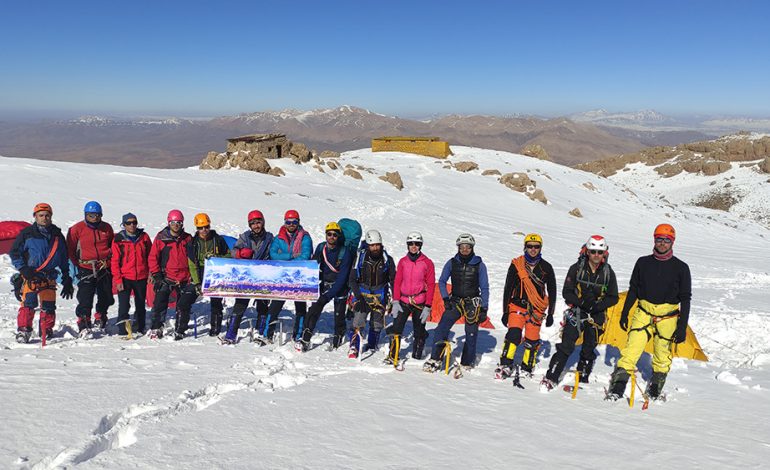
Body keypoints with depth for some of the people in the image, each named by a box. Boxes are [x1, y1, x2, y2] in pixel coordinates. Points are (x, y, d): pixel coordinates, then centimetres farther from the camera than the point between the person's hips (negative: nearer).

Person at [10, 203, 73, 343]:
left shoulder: (57, 235, 12)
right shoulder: (27, 234, 1)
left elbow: (64, 259, 17)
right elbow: (14, 253, 5)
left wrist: (67, 279, 14)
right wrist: (23, 268, -9)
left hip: (49, 276, 3)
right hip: (30, 275, -3)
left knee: (49, 305, 6)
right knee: (28, 303, -15)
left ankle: (47, 331, 20)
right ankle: (23, 330, -9)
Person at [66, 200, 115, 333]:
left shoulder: (107, 228, 6)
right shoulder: (77, 229, -4)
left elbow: (113, 244, 22)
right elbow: (70, 249, 3)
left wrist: (110, 255, 9)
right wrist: (77, 264, 1)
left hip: (105, 269, 4)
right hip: (86, 269, -4)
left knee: (106, 297, 13)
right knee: (85, 299, -11)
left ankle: (100, 319, 33)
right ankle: (84, 324, -2)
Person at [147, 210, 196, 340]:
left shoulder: (187, 238, 6)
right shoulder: (161, 238, -1)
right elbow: (152, 258, 0)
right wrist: (156, 275, -6)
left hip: (184, 279, 2)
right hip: (166, 278, -2)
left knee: (184, 306, 6)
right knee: (160, 303, -9)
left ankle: (180, 331, 20)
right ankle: (156, 329, 5)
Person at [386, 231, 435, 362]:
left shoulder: (427, 263, -2)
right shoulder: (403, 261, 6)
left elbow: (431, 285, -1)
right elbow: (397, 282, 8)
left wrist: (427, 306, -6)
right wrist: (395, 301, -2)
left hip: (420, 303, -2)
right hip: (403, 302, 2)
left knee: (419, 332, 7)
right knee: (396, 329, -6)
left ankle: (417, 356, 22)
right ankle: (392, 356, 5)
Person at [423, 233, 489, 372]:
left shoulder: (479, 265, -2)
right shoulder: (452, 263, 1)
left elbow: (484, 288, 2)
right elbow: (442, 282, 10)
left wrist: (484, 308, -2)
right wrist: (446, 298, -2)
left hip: (473, 303, -1)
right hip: (455, 302, 1)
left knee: (471, 334, 2)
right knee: (441, 329, -12)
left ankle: (466, 364, 19)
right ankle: (435, 359, -5)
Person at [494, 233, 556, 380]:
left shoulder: (546, 268, 4)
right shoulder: (516, 265, 0)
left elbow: (552, 291, 11)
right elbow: (507, 289, 3)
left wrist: (550, 314, 9)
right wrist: (505, 312, 1)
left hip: (537, 309, 2)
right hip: (517, 305, -2)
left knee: (532, 341, 6)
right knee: (514, 334, -19)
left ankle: (527, 369, 21)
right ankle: (505, 365, -14)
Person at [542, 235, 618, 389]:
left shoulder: (608, 273, -1)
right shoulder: (576, 268, -6)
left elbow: (613, 298, 3)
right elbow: (566, 292, -5)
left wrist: (596, 305, -15)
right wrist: (582, 302, -21)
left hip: (597, 315, 2)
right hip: (576, 312, -2)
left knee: (589, 350, 12)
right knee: (566, 346, -13)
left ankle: (582, 380, 29)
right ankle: (550, 378, -10)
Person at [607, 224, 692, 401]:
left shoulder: (681, 268, -1)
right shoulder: (643, 263, 5)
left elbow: (685, 299, 1)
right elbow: (633, 290, 13)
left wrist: (682, 327, -4)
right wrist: (625, 313, 13)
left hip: (667, 317, -1)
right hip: (643, 313, 1)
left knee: (662, 354, 9)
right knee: (631, 348, -10)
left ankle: (654, 391, 27)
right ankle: (617, 389, -9)